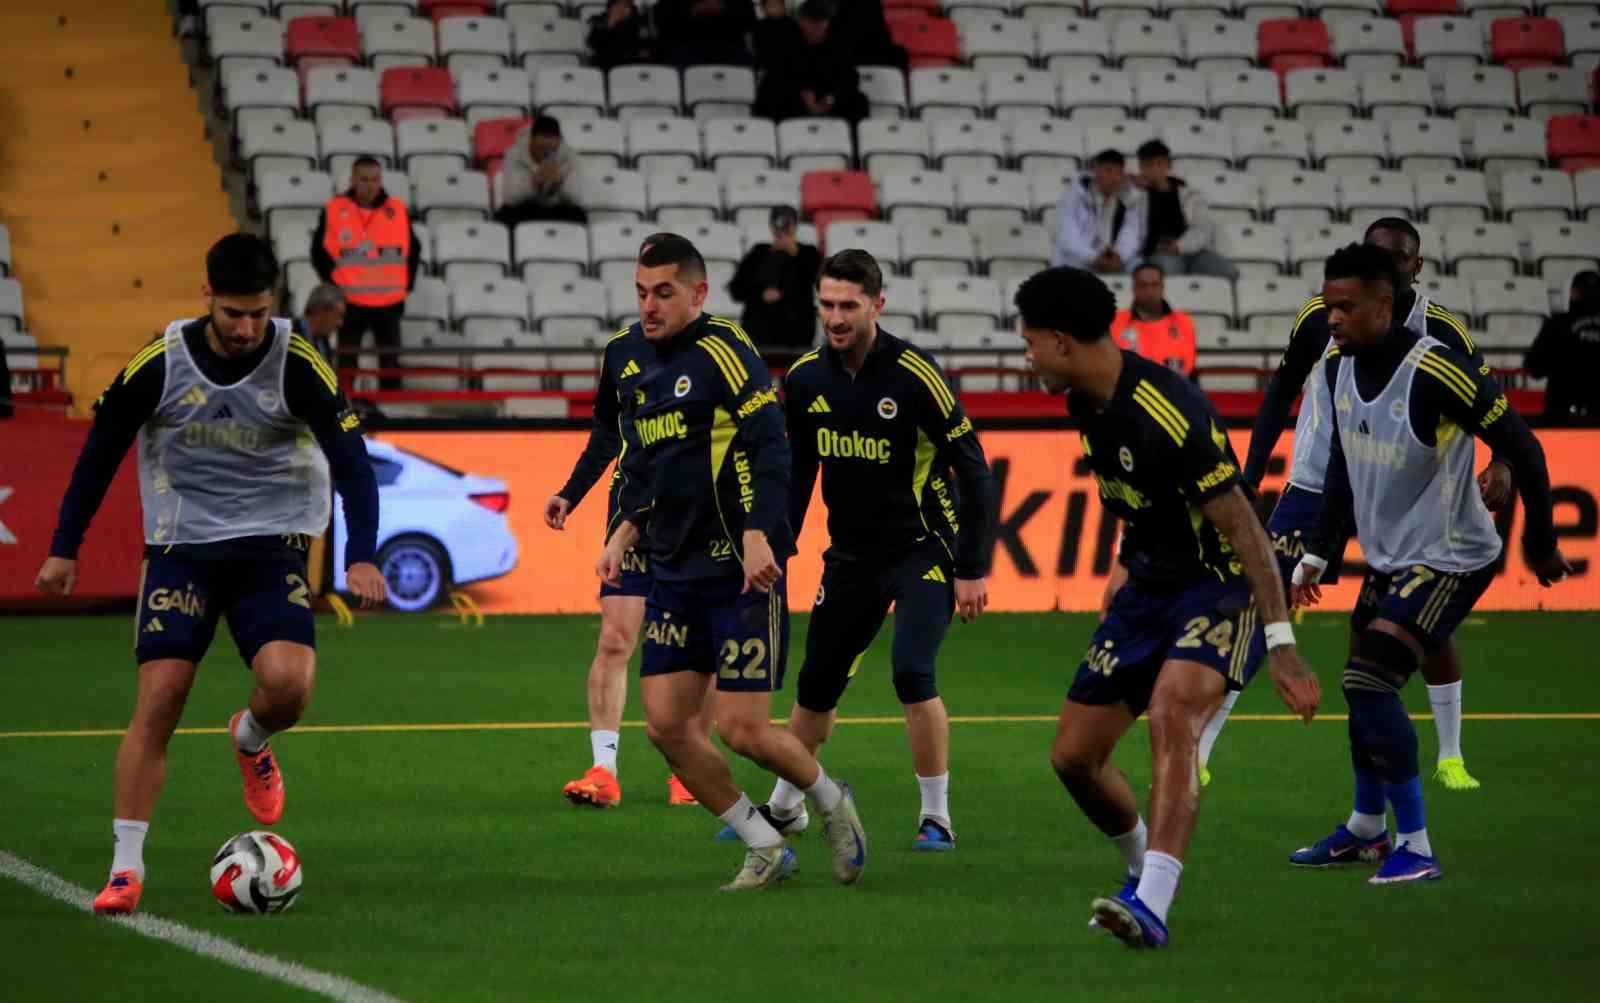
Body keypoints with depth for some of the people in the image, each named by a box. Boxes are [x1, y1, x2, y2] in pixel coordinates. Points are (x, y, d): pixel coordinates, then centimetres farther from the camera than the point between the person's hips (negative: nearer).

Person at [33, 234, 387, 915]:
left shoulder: (298, 367, -12)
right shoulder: (159, 364, -10)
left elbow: (351, 462, -9)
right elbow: (101, 451, 4)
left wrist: (361, 557, -22)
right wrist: (64, 549, 5)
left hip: (271, 547, 0)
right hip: (181, 548, 0)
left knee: (288, 682, -23)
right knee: (157, 700, -12)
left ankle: (251, 741, 15)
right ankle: (126, 868, -4)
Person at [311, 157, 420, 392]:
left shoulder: (397, 210, 0)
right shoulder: (334, 210, -7)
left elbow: (413, 250, 12)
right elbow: (320, 252, 2)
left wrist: (406, 284, 5)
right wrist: (333, 284, -2)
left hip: (389, 303, 2)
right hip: (350, 303, -2)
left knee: (390, 364, 8)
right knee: (346, 364, 4)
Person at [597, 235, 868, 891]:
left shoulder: (724, 352, -11)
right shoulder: (651, 371, 15)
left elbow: (769, 446, -18)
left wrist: (757, 533, -28)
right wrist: (625, 532, 16)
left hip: (739, 572, -8)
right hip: (674, 575, 8)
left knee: (742, 729, -8)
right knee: (666, 724, 1)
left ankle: (831, 801, 21)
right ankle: (766, 848, 13)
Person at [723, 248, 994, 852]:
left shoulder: (913, 373, -19)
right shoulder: (806, 378, -4)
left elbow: (973, 470, -15)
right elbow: (798, 473, 11)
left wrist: (972, 569, -16)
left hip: (923, 547, -5)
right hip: (851, 553, 5)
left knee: (911, 673, -21)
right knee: (816, 685, 11)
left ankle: (937, 818, -7)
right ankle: (784, 807, 32)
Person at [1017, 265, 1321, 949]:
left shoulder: (1170, 414, -26)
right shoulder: (1085, 402, 0)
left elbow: (1243, 527, -25)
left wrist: (1281, 645, -27)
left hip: (1220, 586, -9)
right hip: (1147, 585, 9)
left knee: (1171, 710, -34)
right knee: (1073, 756, 5)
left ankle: (1151, 905, -41)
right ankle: (1144, 871, 32)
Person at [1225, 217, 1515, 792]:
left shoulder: (1441, 331, -10)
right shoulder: (1321, 317, -10)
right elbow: (1281, 392, 3)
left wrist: (1501, 464, -24)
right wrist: (1249, 479, 1)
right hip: (1317, 485, 0)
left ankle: (1451, 757, 11)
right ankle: (1198, 749, 0)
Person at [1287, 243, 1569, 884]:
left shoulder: (1434, 372, -25)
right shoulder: (1339, 367, 0)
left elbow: (1521, 448, -17)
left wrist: (1539, 543, -8)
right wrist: (1318, 553, 11)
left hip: (1451, 559, -8)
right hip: (1388, 558, 8)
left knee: (1368, 681, -17)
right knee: (1366, 689, 13)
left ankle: (1416, 847, -10)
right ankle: (1366, 830, 33)